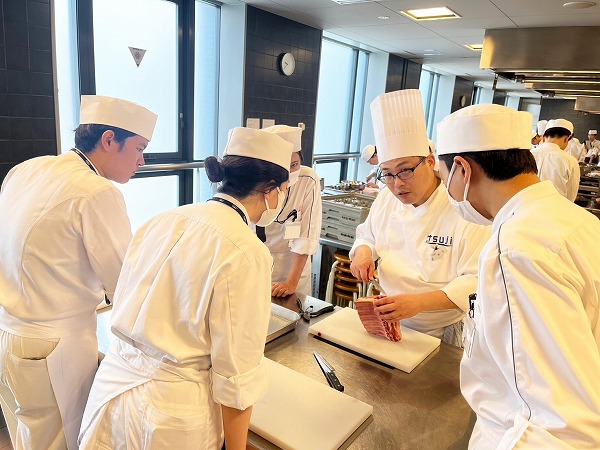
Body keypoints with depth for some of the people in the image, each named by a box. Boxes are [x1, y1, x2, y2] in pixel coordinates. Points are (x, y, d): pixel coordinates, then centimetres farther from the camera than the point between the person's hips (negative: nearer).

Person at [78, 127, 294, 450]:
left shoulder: (162, 221, -1)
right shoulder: (246, 252, -21)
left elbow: (126, 311, 10)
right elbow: (236, 374, -18)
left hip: (112, 383, 6)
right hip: (172, 409, -6)